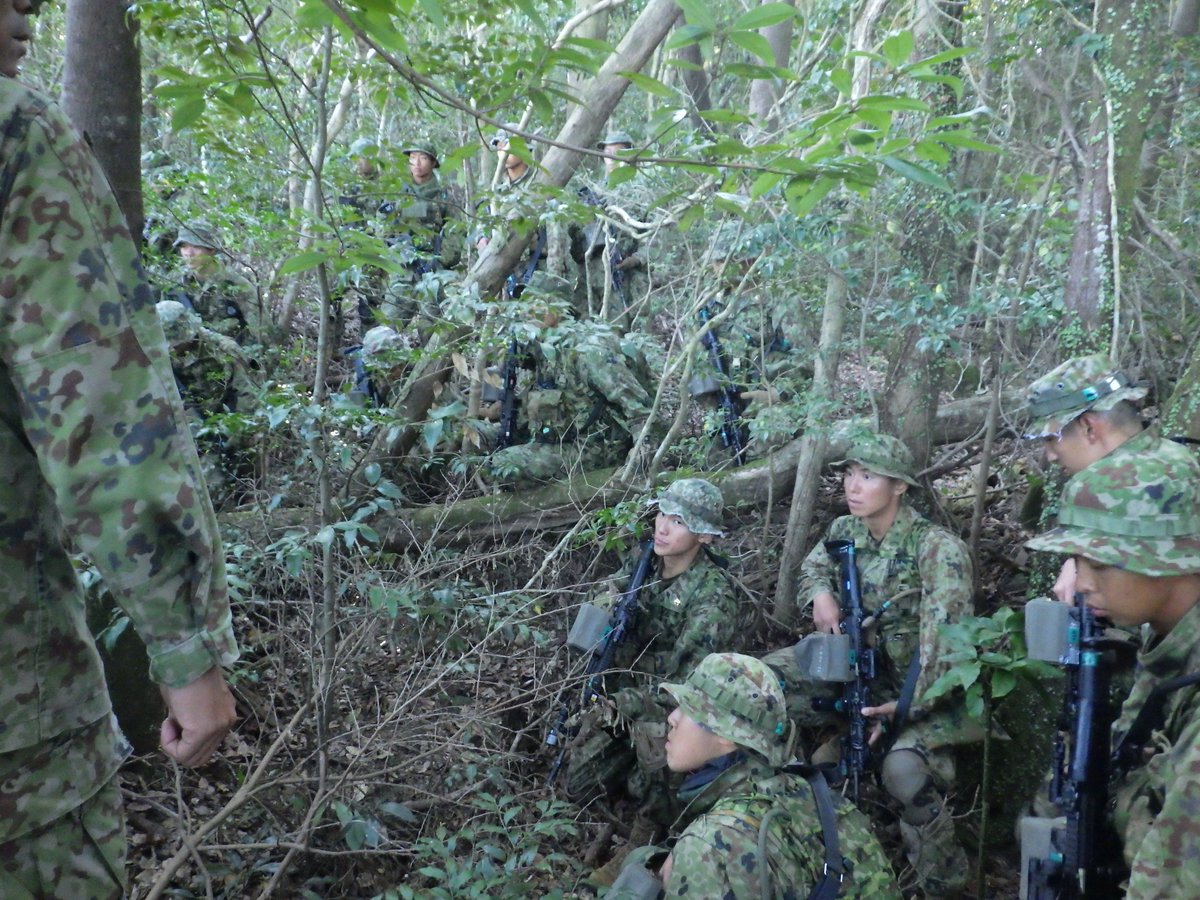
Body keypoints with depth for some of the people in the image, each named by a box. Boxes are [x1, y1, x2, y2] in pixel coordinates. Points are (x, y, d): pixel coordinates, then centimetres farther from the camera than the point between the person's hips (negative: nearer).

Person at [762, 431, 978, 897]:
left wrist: (906, 704, -36)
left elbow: (946, 638, -28)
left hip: (925, 687, -6)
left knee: (904, 769, -35)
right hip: (860, 666, 6)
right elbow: (813, 568, 18)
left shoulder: (937, 548, -21)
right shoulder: (844, 531, -2)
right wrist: (821, 594, -6)